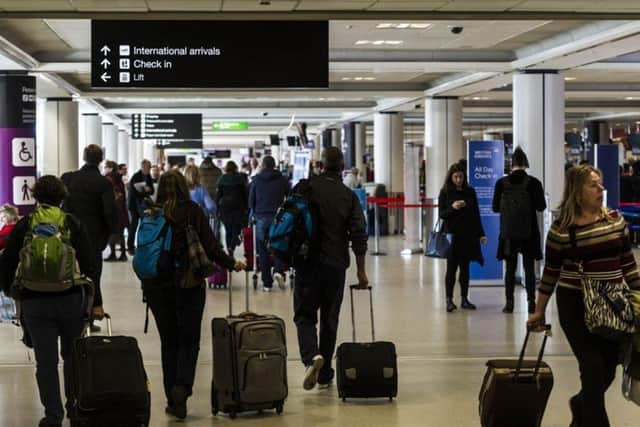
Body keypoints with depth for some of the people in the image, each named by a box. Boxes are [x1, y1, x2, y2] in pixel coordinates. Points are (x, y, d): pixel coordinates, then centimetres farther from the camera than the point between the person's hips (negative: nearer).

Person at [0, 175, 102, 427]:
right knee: (72, 355, 18)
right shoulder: (73, 225, -1)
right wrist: (96, 302, -1)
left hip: (34, 303, -1)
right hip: (71, 300, 1)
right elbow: (89, 266, -5)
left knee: (45, 361, 4)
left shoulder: (23, 227, 0)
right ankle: (75, 406, 27)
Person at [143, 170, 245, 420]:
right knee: (189, 340, 6)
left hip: (156, 286, 2)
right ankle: (182, 386, -17)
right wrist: (231, 264, 8)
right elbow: (210, 246, -6)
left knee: (168, 342, 12)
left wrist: (147, 282, 13)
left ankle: (173, 399, 12)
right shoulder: (192, 211, -5)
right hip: (188, 284, -2)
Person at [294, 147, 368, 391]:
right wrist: (361, 271, 4)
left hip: (307, 263, -1)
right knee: (330, 319, 10)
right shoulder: (349, 197, 0)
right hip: (336, 265, 1)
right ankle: (325, 376, 14)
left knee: (304, 315, 6)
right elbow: (359, 236, -2)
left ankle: (311, 356, -21)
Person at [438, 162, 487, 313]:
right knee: (451, 268, -2)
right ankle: (449, 300, 2)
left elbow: (476, 214, 11)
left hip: (468, 235, 3)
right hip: (452, 235, -3)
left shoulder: (470, 191, 7)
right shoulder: (445, 193, -1)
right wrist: (452, 208, -23)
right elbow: (442, 214, -3)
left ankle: (464, 299, 13)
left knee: (465, 268, 7)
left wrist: (481, 234, 8)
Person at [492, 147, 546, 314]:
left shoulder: (501, 183, -4)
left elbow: (495, 207, 1)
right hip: (529, 232, -1)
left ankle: (509, 303, 6)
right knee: (529, 268, 5)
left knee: (510, 268, 8)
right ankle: (531, 302, 4)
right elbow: (541, 206, -4)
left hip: (508, 232, 1)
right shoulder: (533, 182, -8)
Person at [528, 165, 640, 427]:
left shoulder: (615, 219, 3)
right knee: (593, 367, -9)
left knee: (608, 369, 11)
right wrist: (539, 312, 2)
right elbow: (551, 272, -2)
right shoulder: (562, 229, -9)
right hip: (575, 305, -4)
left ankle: (581, 405, 40)